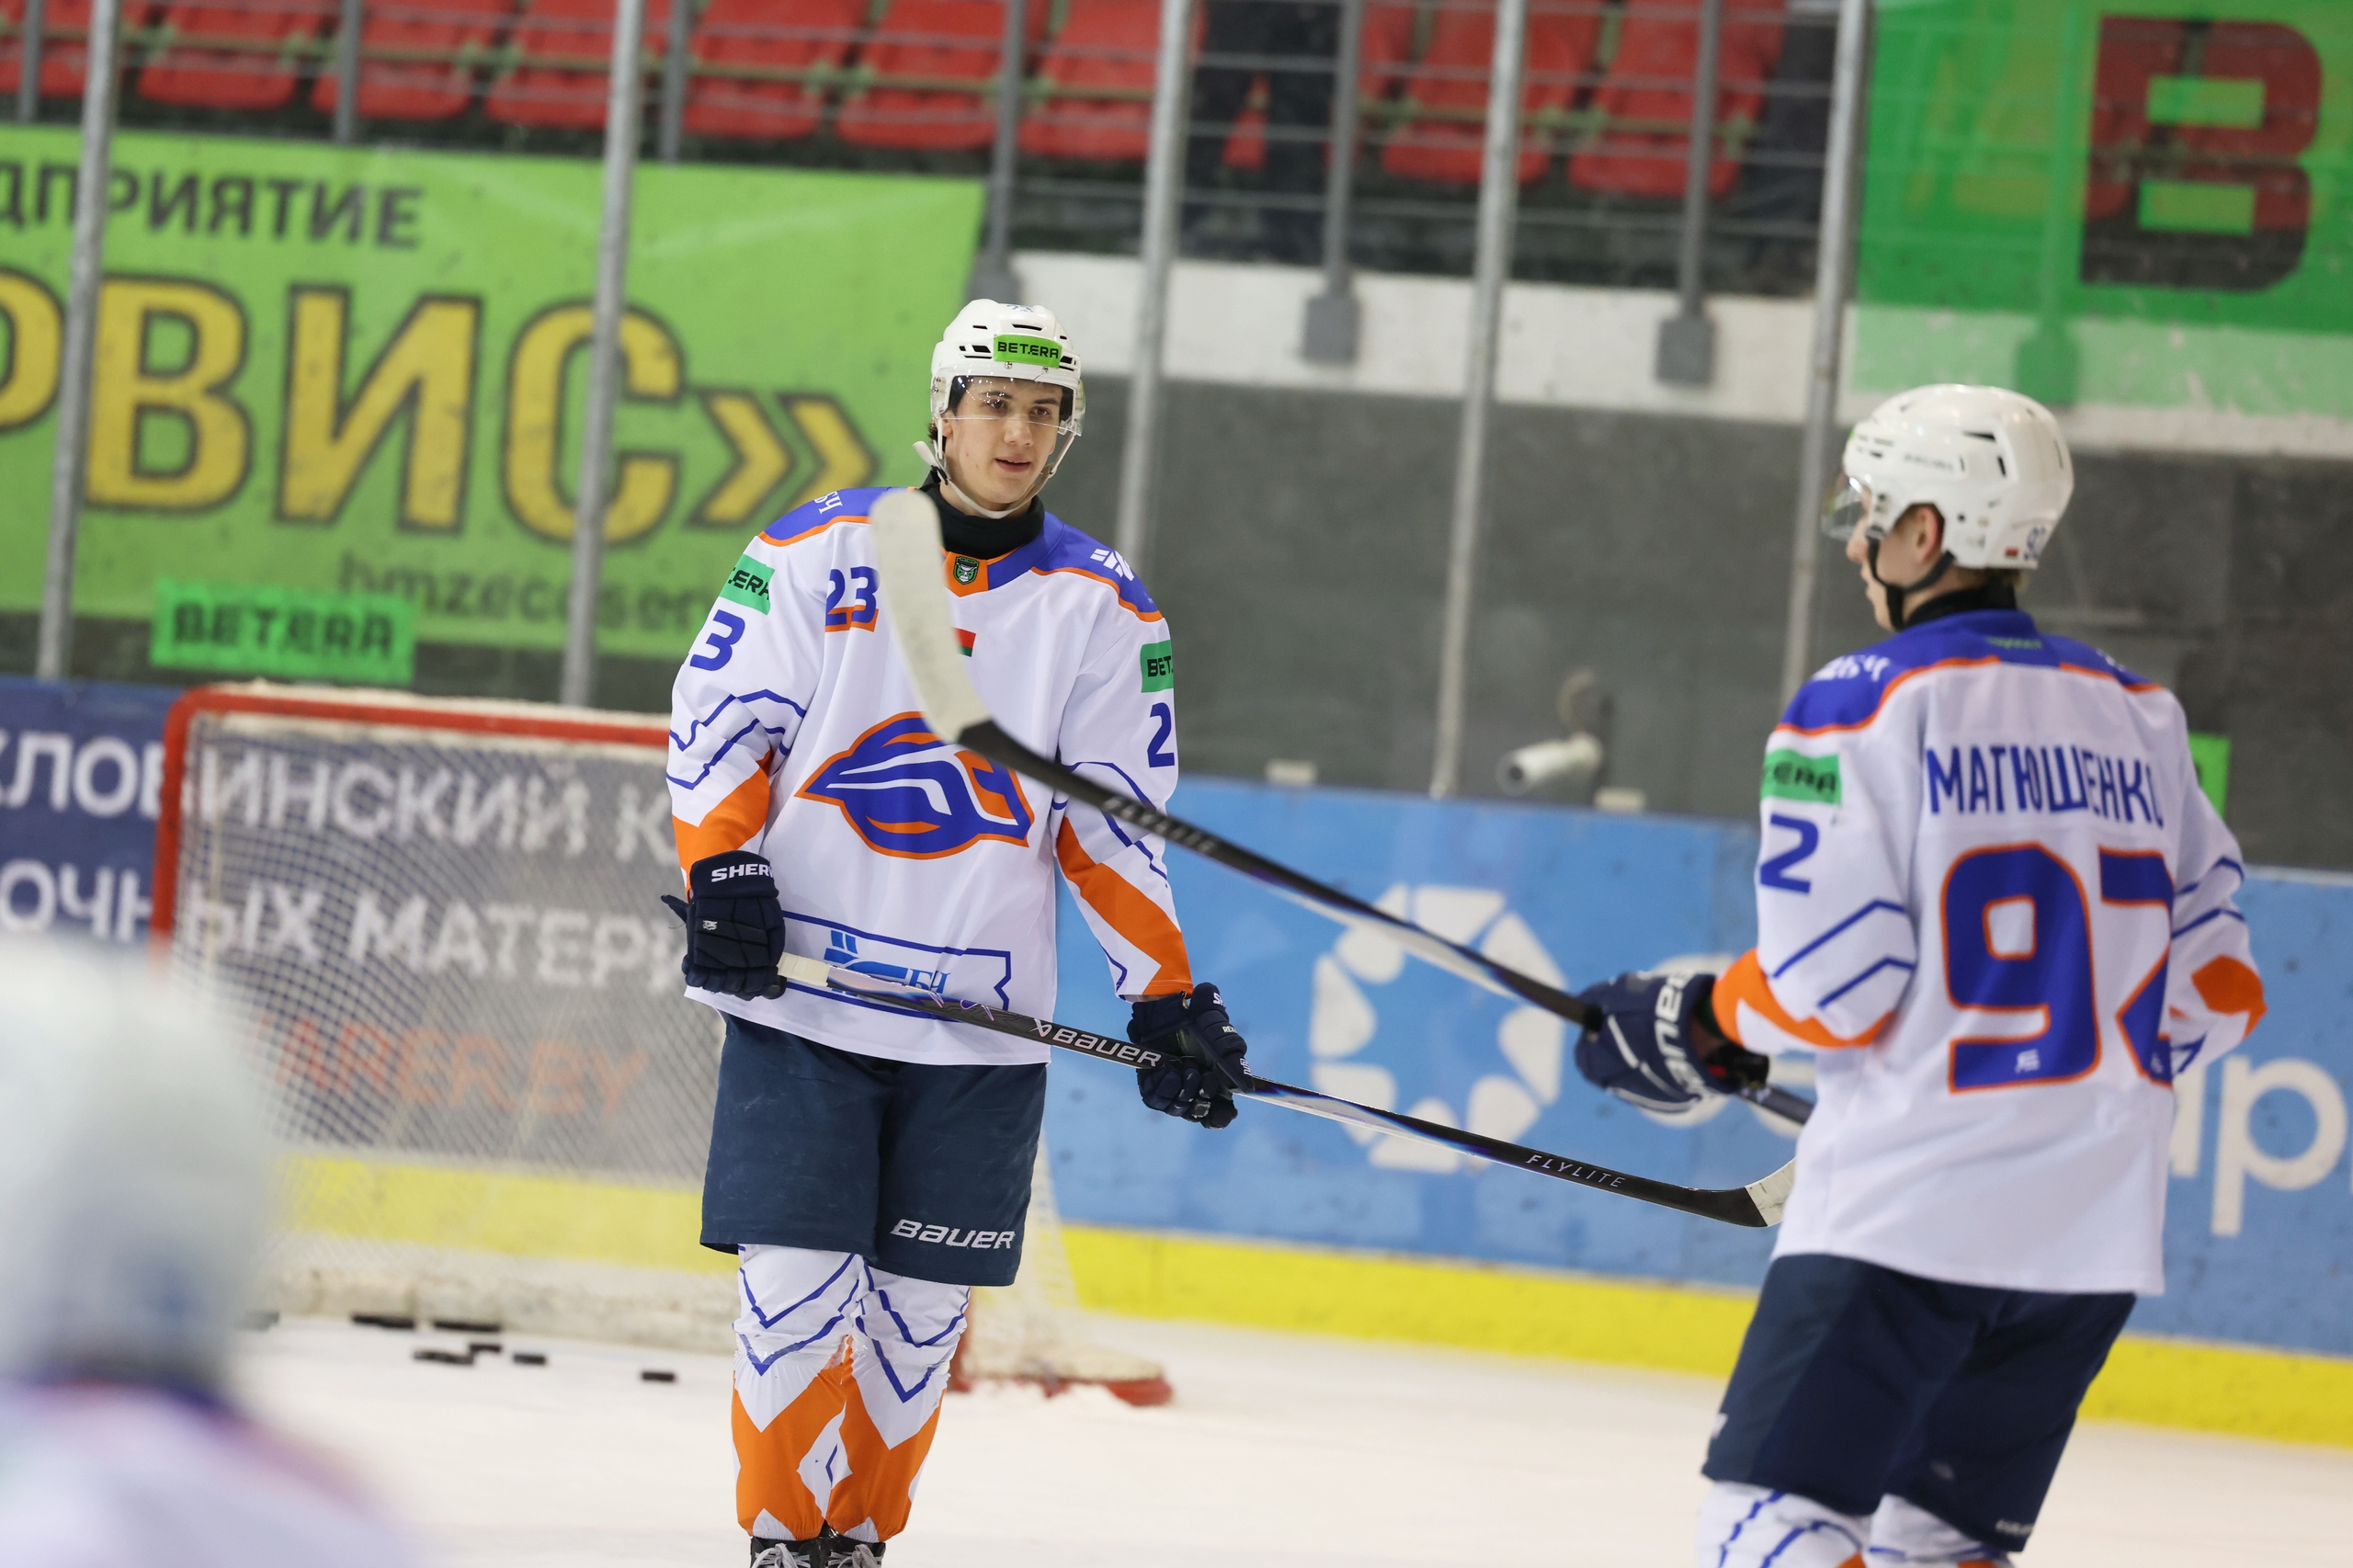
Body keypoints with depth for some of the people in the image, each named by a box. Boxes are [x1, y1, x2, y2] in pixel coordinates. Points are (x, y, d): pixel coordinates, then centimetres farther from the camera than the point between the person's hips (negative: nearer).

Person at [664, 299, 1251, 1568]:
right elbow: (720, 719, 2)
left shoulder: (1104, 608, 6)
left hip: (980, 1024, 2)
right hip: (800, 986, -2)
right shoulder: (820, 549, 2)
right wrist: (723, 871, -12)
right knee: (796, 1279, -6)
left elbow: (1117, 828, 7)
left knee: (920, 1301, 4)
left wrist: (1166, 998, 1)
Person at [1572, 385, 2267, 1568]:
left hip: (1907, 1207, -7)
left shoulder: (1859, 705, -8)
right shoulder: (2138, 717, 12)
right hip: (2099, 1225, 7)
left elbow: (1830, 985, -13)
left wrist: (1697, 1029, 6)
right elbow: (2217, 984, 11)